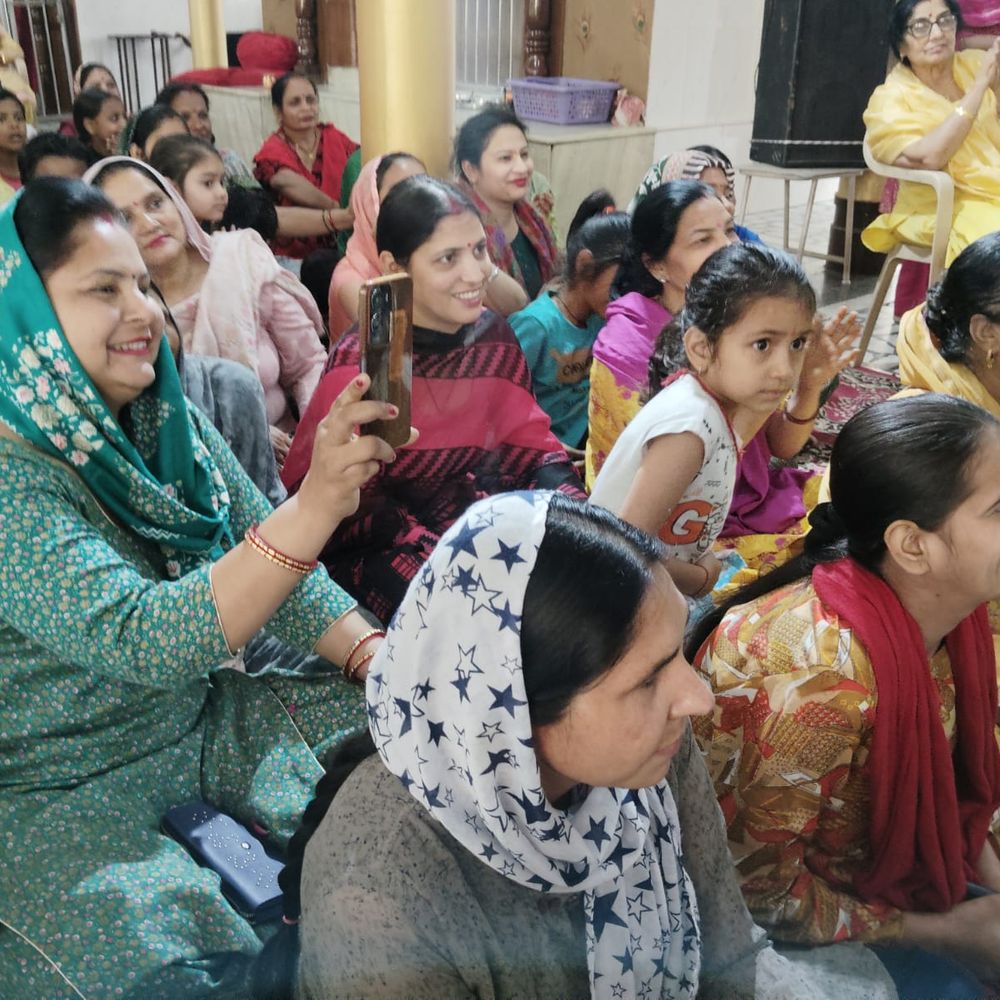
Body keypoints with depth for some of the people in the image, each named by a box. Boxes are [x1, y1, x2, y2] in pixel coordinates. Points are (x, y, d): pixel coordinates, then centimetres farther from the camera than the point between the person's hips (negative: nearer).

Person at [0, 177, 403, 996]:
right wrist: (314, 505, -45)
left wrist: (376, 653, -15)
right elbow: (137, 642, -34)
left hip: (205, 721, 7)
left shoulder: (167, 423, -2)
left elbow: (272, 569, 2)